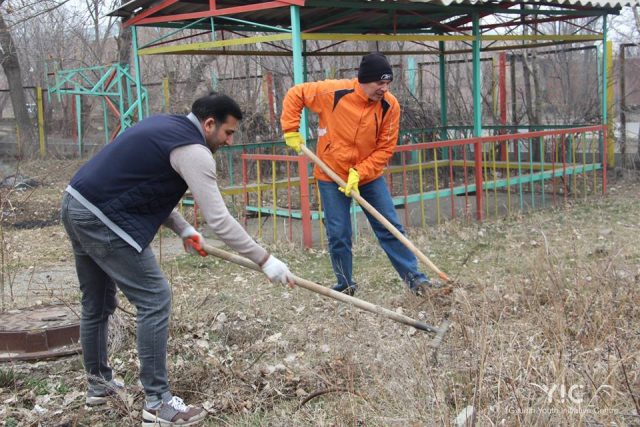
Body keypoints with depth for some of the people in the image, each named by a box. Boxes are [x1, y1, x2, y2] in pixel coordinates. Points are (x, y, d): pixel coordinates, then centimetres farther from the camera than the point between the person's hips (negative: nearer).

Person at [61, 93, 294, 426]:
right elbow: (218, 219, -17)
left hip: (75, 205, 10)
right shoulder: (193, 150, -13)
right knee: (154, 299, -5)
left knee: (97, 304, 22)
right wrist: (265, 260, -12)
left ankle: (98, 384, 38)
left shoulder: (164, 127, 16)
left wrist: (183, 230, 17)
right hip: (101, 219, -10)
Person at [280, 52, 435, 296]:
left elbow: (385, 149, -11)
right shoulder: (333, 92, -19)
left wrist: (359, 173, -21)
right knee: (338, 235, 1)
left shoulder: (390, 106, -14)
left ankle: (414, 278, 11)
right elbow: (295, 95, -5)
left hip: (370, 176, 1)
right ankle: (345, 285, 19)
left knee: (390, 228, 2)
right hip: (331, 176, -1)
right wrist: (291, 131, -11)